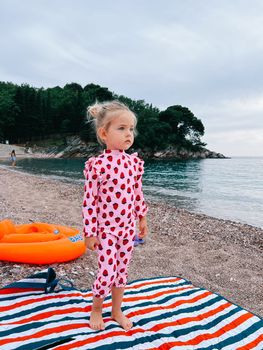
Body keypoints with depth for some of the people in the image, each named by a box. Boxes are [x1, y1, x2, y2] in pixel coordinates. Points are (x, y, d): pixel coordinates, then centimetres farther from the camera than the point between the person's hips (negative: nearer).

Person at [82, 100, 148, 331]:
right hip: (106, 228, -5)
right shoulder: (97, 165, -17)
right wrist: (90, 233, -13)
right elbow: (89, 201, -15)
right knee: (107, 272, 1)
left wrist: (142, 218, 12)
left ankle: (117, 310, 37)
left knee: (122, 269, 16)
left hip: (127, 226, 5)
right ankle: (96, 309, 31)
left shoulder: (134, 162, -2)